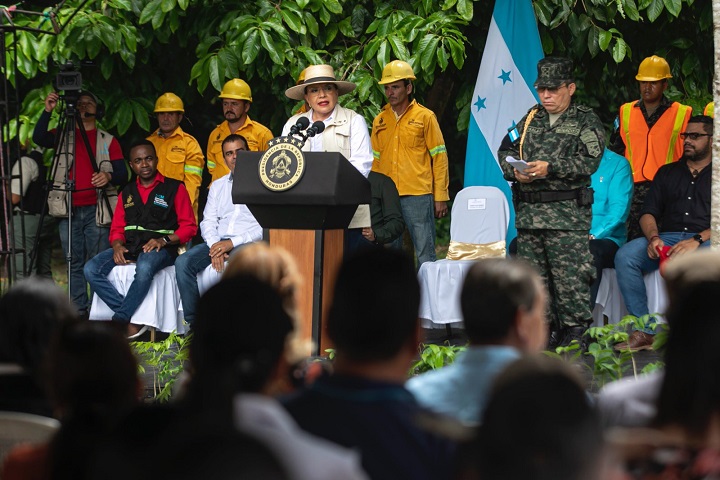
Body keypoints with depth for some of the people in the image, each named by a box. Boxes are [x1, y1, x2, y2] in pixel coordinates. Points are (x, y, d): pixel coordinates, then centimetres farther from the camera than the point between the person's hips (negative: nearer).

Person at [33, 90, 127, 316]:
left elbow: (123, 174, 5)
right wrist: (47, 112, -16)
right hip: (68, 212, 2)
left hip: (97, 211, -2)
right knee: (74, 264, 2)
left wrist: (109, 176, -17)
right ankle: (79, 312, 6)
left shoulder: (108, 141, 11)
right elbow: (38, 138, -4)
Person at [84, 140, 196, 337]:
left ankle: (119, 321, -29)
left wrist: (164, 240, -15)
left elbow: (188, 226, 1)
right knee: (91, 269, -20)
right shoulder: (127, 193, 22)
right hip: (129, 247, 5)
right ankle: (132, 321, -26)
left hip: (160, 248, -5)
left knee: (145, 267, -41)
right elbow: (117, 229, 18)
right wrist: (117, 246, -5)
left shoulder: (174, 188, 7)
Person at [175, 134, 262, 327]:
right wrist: (215, 246, -8)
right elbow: (208, 222, 14)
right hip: (217, 242, 5)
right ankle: (193, 324, -21)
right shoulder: (218, 186, 24)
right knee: (183, 263, -22)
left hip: (248, 244, -5)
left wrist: (232, 243, -14)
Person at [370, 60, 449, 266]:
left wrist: (440, 197, -4)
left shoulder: (424, 117, 2)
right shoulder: (379, 121, 14)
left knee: (425, 253, -5)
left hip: (418, 196, -4)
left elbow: (439, 157, 1)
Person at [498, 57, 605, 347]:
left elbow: (588, 161, -11)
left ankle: (576, 332, -2)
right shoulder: (531, 120, 18)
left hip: (567, 215, -6)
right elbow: (506, 150, 18)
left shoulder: (585, 121, 1)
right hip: (528, 212, 6)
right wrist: (514, 170, -4)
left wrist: (550, 168, -19)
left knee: (569, 277, -8)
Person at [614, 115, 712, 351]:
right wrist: (653, 238, -6)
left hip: (705, 241, -4)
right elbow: (648, 213, 17)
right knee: (625, 256, -25)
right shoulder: (667, 173, 26)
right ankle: (645, 331, -26)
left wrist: (697, 241, -18)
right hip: (667, 238, 4)